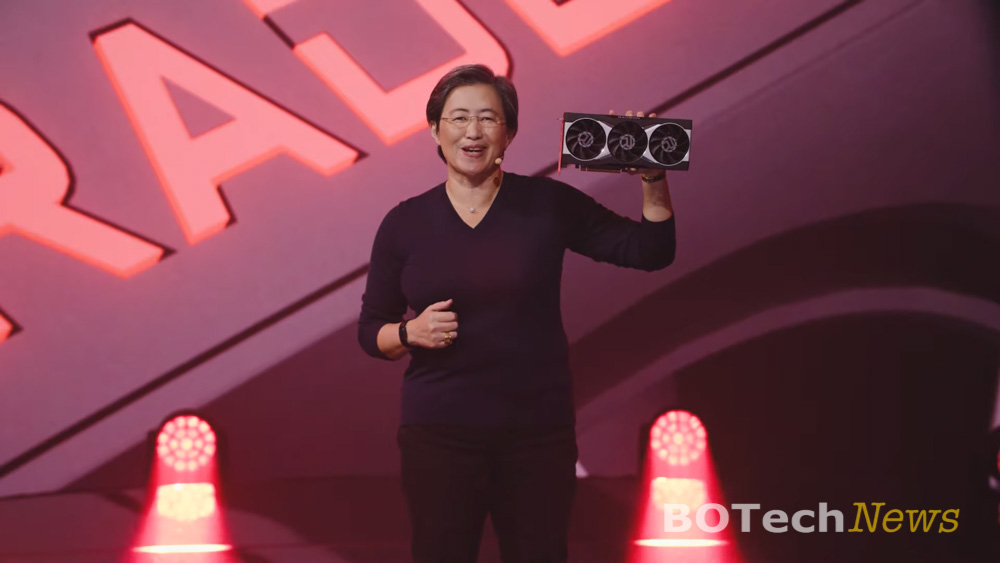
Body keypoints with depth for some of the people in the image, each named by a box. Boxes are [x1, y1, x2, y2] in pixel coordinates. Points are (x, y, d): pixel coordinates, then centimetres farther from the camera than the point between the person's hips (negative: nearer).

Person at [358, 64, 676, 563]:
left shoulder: (548, 204, 0)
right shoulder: (405, 223, 2)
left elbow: (650, 252, 0)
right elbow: (371, 330, 8)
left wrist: (653, 181, -14)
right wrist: (411, 332, -12)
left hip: (539, 429, 0)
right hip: (440, 432, 0)